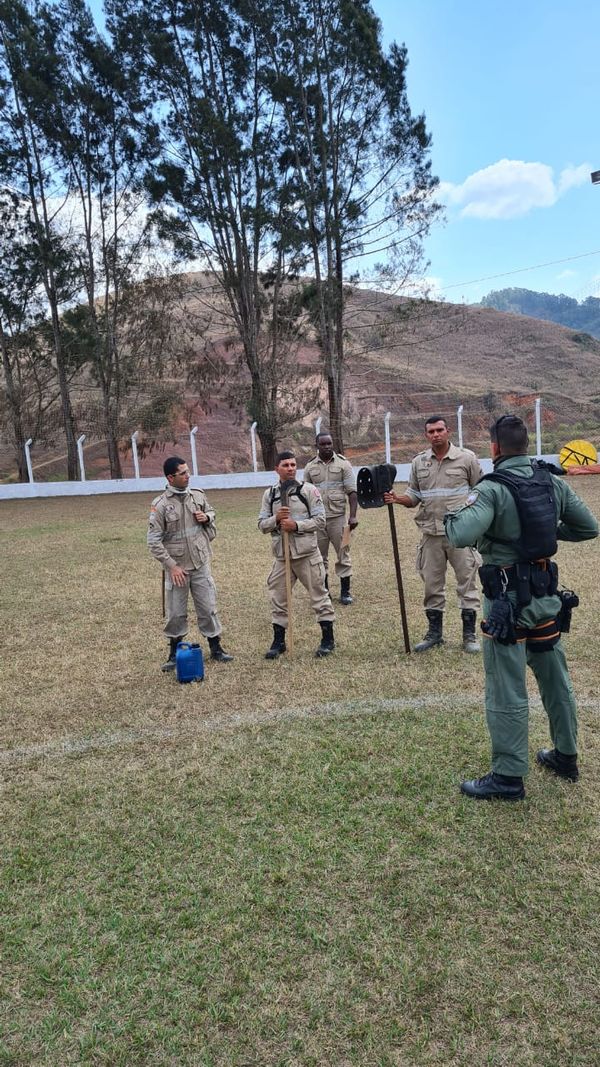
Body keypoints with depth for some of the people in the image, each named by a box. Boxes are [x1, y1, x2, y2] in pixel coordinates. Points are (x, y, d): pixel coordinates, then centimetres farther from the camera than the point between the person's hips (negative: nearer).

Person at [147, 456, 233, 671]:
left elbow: (211, 511, 22)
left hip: (201, 565, 3)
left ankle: (215, 648, 23)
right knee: (176, 613, 8)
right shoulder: (160, 505, -12)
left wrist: (207, 517, -3)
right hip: (177, 567, -3)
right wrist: (172, 566, -14)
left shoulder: (198, 495, 1)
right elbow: (154, 541, -11)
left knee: (208, 607, 9)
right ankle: (174, 653, 25)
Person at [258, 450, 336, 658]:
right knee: (278, 599, 9)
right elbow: (262, 525, 6)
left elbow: (320, 521, -6)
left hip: (307, 553, -3)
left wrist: (296, 525, -17)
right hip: (281, 555, 3)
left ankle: (328, 639, 18)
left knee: (319, 594, 5)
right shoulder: (269, 494, 6)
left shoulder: (309, 490, -3)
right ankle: (278, 641, 23)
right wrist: (276, 519, -13)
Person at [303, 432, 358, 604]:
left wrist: (353, 516, -11)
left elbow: (352, 492, -2)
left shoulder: (343, 464, 1)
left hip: (338, 516, -2)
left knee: (343, 553, 1)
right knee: (319, 556, 8)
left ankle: (345, 591, 11)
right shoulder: (310, 467, 7)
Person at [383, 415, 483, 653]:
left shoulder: (466, 458, -1)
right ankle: (434, 633, 24)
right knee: (432, 585, 10)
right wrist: (397, 499, -10)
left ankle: (469, 635, 15)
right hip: (431, 533, 3)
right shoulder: (418, 462, 8)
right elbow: (414, 495, 10)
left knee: (467, 582, 3)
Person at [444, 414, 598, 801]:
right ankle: (566, 756, 36)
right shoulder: (554, 483, 2)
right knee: (556, 680, 20)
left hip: (509, 599, -6)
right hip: (547, 595, 7)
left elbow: (461, 536, -29)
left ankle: (508, 777, 12)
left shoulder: (492, 488, -17)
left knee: (507, 691, 2)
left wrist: (452, 516, -9)